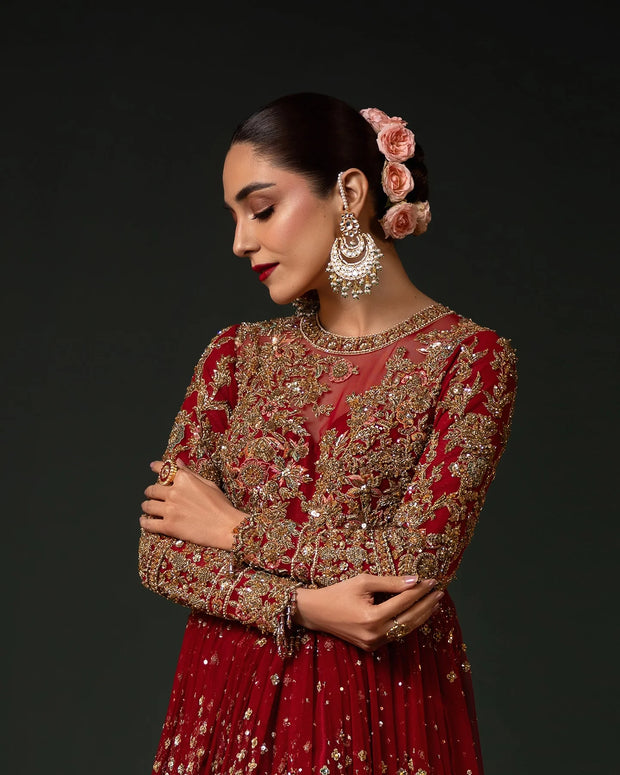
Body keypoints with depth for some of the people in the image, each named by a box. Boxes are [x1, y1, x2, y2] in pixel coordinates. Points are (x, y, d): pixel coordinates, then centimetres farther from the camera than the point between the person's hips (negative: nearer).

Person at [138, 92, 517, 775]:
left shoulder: (470, 357, -9)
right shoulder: (239, 353, 3)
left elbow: (417, 558, -17)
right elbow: (161, 551, -1)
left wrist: (233, 528, -9)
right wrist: (302, 608, -16)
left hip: (385, 704, -3)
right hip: (231, 699, 3)